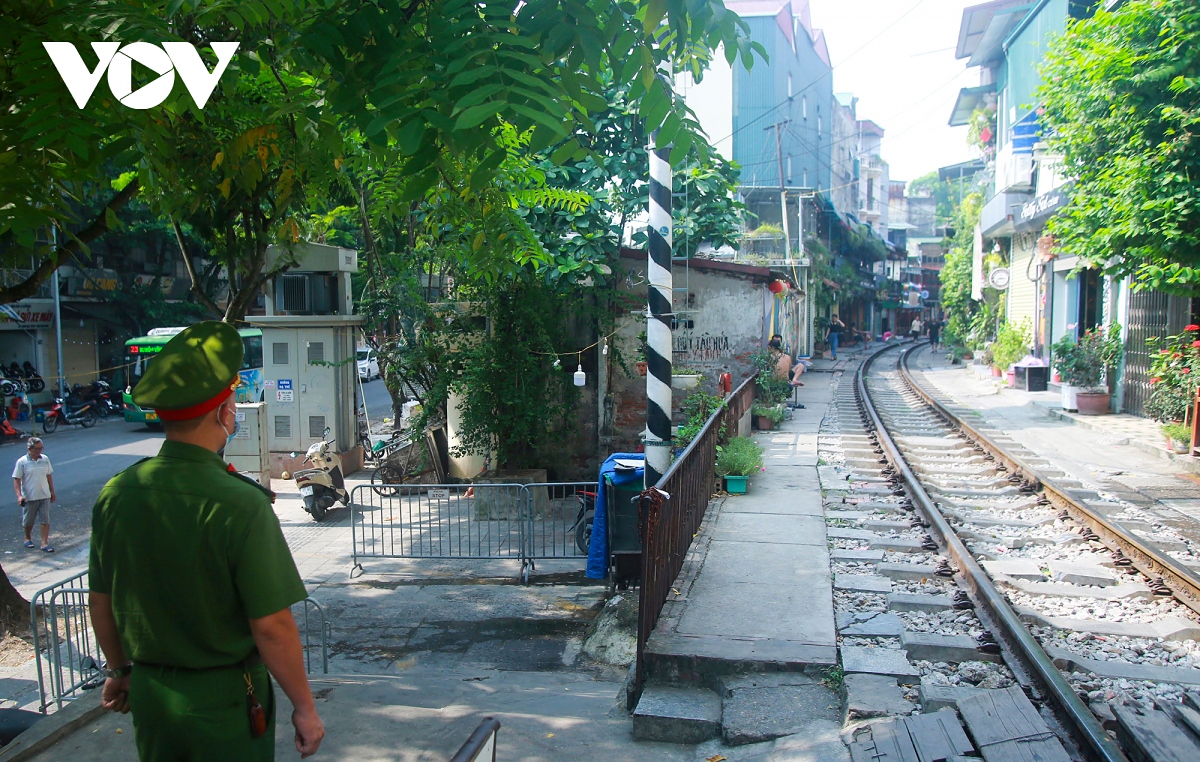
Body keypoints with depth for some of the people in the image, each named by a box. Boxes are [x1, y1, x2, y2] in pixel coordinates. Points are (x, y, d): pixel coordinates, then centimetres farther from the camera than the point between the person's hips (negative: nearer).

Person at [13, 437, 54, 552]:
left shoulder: (45, 459, 3)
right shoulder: (22, 462, -9)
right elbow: (16, 480, -9)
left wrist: (52, 492, 16)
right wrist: (19, 495, -19)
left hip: (45, 496, 3)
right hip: (29, 497, -3)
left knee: (45, 520, -1)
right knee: (28, 521, 13)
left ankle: (45, 543, 3)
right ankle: (28, 538, 36)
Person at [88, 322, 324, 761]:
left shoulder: (115, 494, -7)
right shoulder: (239, 505, -25)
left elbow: (100, 603, 5)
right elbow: (272, 627, -22)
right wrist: (304, 708, -10)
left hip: (149, 691, 5)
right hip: (225, 700, -5)